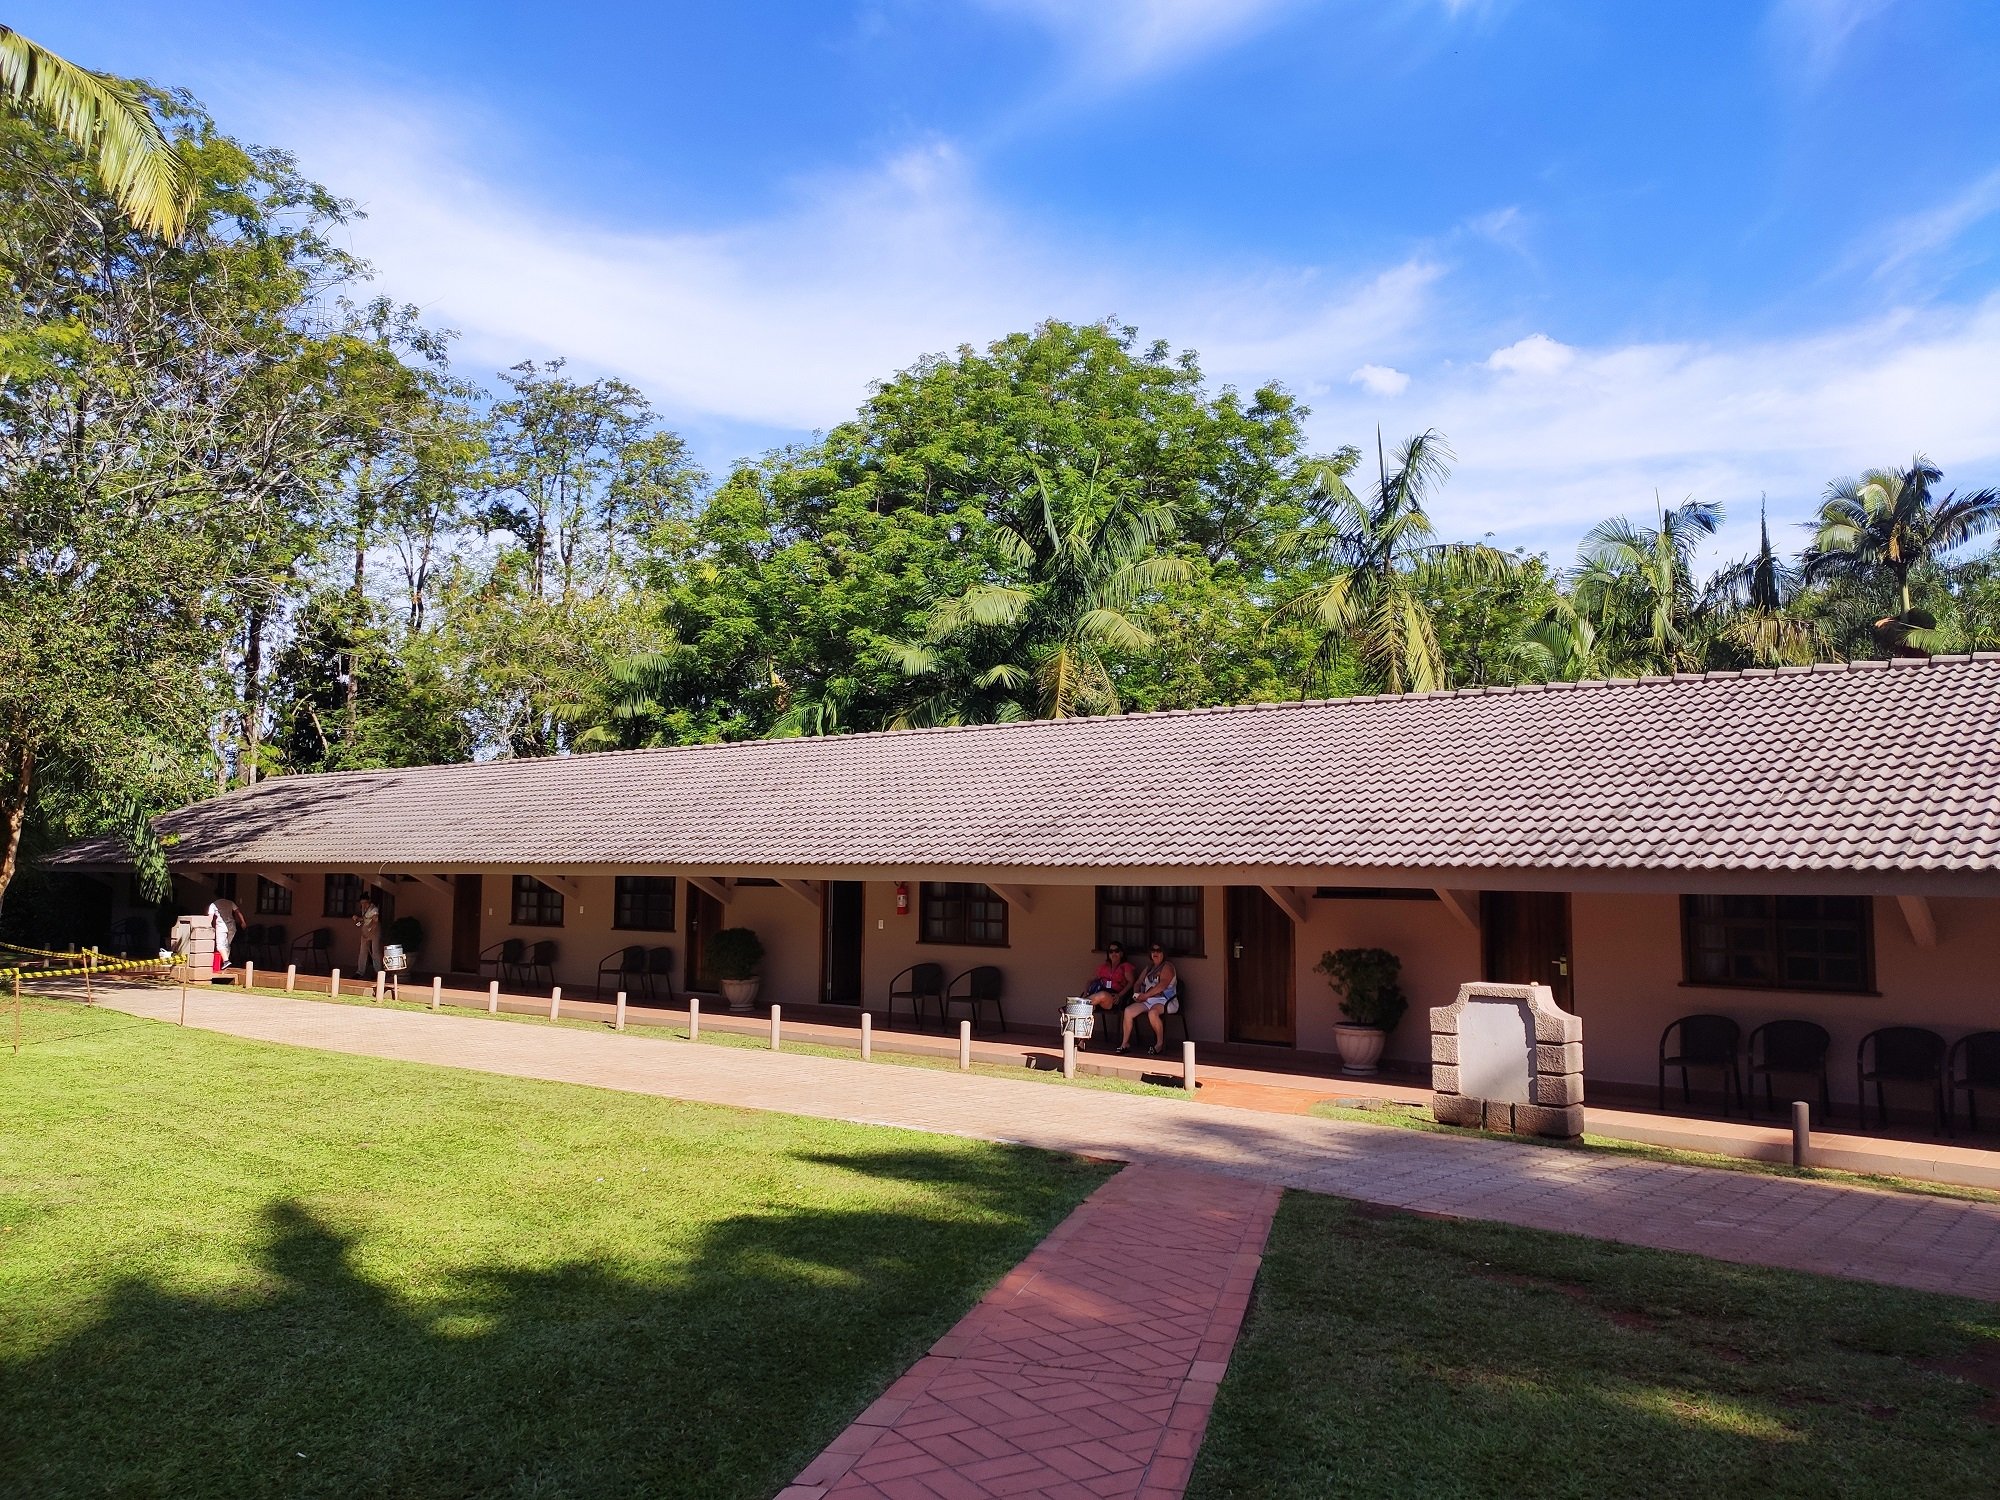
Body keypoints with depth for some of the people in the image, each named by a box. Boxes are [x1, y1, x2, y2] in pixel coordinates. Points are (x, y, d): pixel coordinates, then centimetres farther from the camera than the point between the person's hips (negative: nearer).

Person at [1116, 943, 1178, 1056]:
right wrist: (1137, 994, -2)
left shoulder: (1167, 966, -1)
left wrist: (1145, 995, -16)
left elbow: (1162, 985, -15)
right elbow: (1138, 983, 21)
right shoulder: (1148, 968, 24)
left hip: (1163, 1000, -7)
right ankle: (1125, 1044, -13)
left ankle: (1160, 1043, -21)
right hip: (1147, 1000, 7)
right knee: (1128, 1010, -17)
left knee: (1152, 1013, -38)